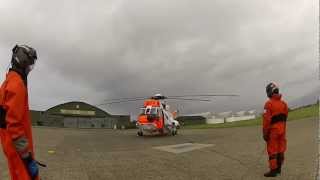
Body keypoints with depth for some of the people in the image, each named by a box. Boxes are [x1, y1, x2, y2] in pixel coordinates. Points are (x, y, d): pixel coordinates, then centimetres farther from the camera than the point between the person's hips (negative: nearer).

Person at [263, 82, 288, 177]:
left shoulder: (269, 103, -16)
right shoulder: (284, 103, 5)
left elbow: (266, 120, -18)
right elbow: (285, 118, 10)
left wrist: (265, 133, -12)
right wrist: (283, 129, 19)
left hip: (273, 130, -7)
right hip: (282, 129, 7)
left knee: (272, 151, 1)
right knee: (280, 149, 14)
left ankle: (273, 170, 6)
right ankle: (278, 168, 26)